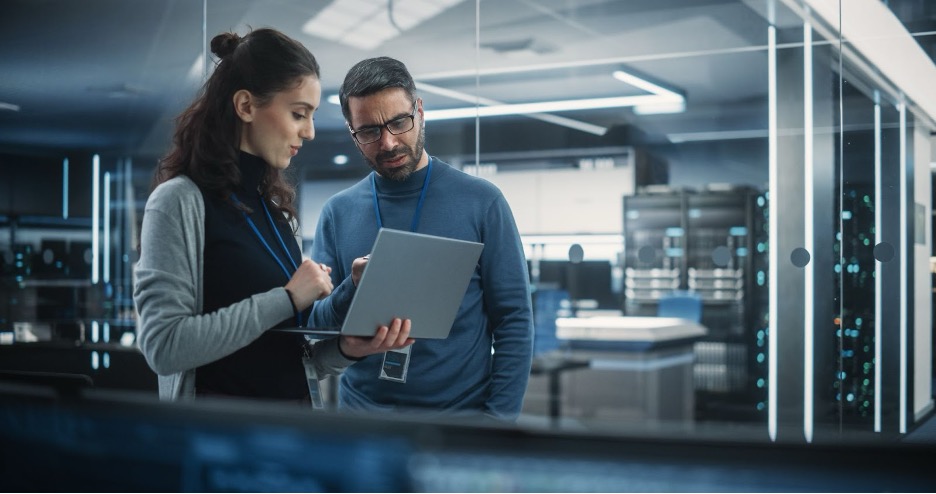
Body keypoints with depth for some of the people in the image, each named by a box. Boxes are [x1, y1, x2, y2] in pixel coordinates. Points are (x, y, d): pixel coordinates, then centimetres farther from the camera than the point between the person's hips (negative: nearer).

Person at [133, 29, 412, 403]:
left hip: (294, 407, 7)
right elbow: (164, 346, -23)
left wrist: (345, 349, -10)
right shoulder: (181, 200, -13)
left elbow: (284, 352, 9)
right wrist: (287, 298, -20)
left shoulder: (275, 206, 7)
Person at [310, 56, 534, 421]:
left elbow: (514, 320, -5)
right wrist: (353, 293, -20)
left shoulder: (481, 202, -5)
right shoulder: (338, 213, 1)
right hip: (361, 408, 2)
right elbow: (315, 327, 0)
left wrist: (499, 419, -13)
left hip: (461, 412, -2)